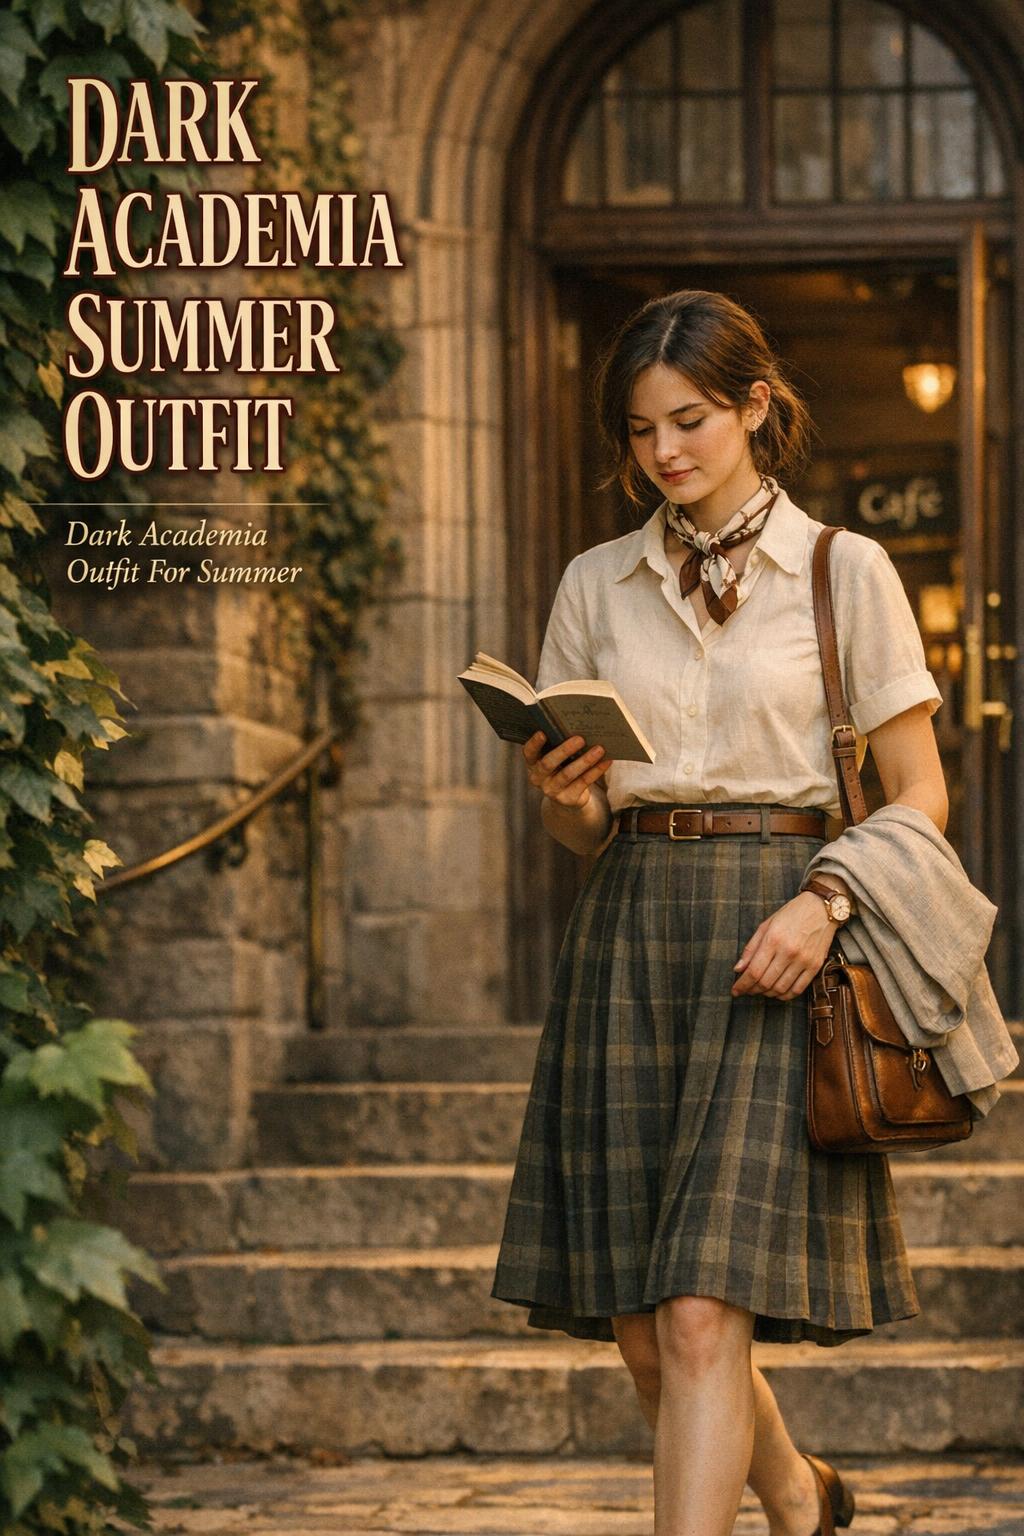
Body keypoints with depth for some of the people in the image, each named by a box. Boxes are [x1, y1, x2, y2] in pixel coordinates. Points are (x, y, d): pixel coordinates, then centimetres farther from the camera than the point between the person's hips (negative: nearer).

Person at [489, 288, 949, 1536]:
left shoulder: (843, 571, 1)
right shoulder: (597, 586, 12)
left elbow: (920, 795, 1)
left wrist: (823, 905, -15)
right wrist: (561, 795, -7)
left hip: (774, 943, -4)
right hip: (626, 940, 4)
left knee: (703, 1317, -15)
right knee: (640, 1335, 6)